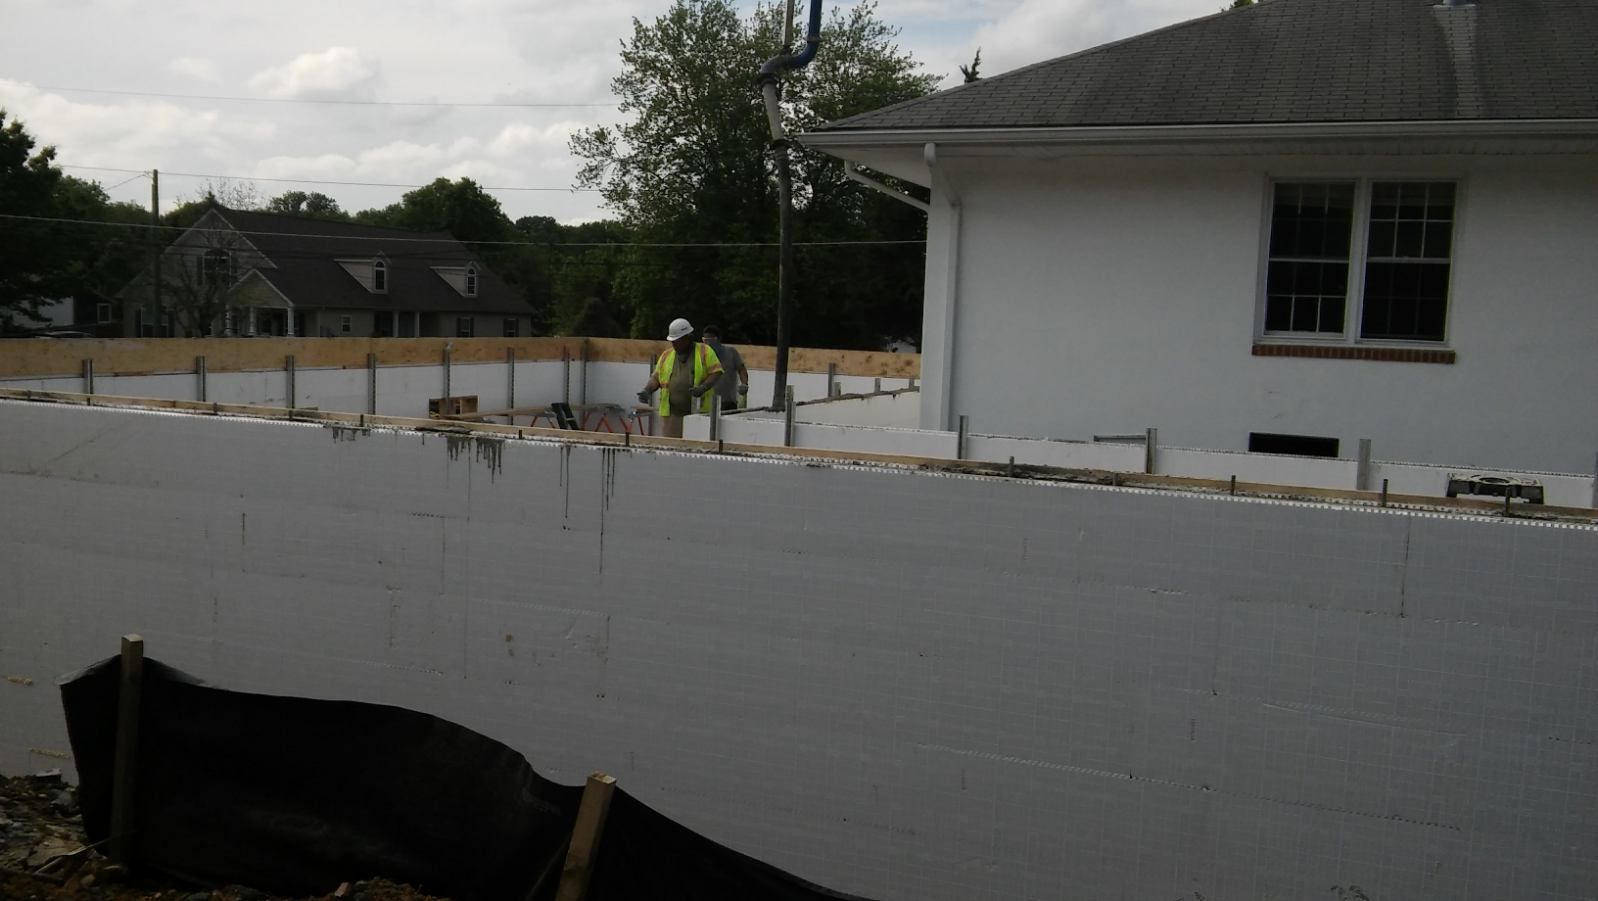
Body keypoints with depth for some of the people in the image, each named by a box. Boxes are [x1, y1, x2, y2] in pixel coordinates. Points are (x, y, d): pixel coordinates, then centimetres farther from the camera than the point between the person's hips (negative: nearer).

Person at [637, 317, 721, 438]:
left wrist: (703, 388, -19)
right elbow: (656, 377, 15)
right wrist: (647, 390, -4)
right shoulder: (666, 355, 15)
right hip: (672, 413, 3)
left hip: (699, 412, -3)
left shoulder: (705, 352, 3)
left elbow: (716, 372, -3)